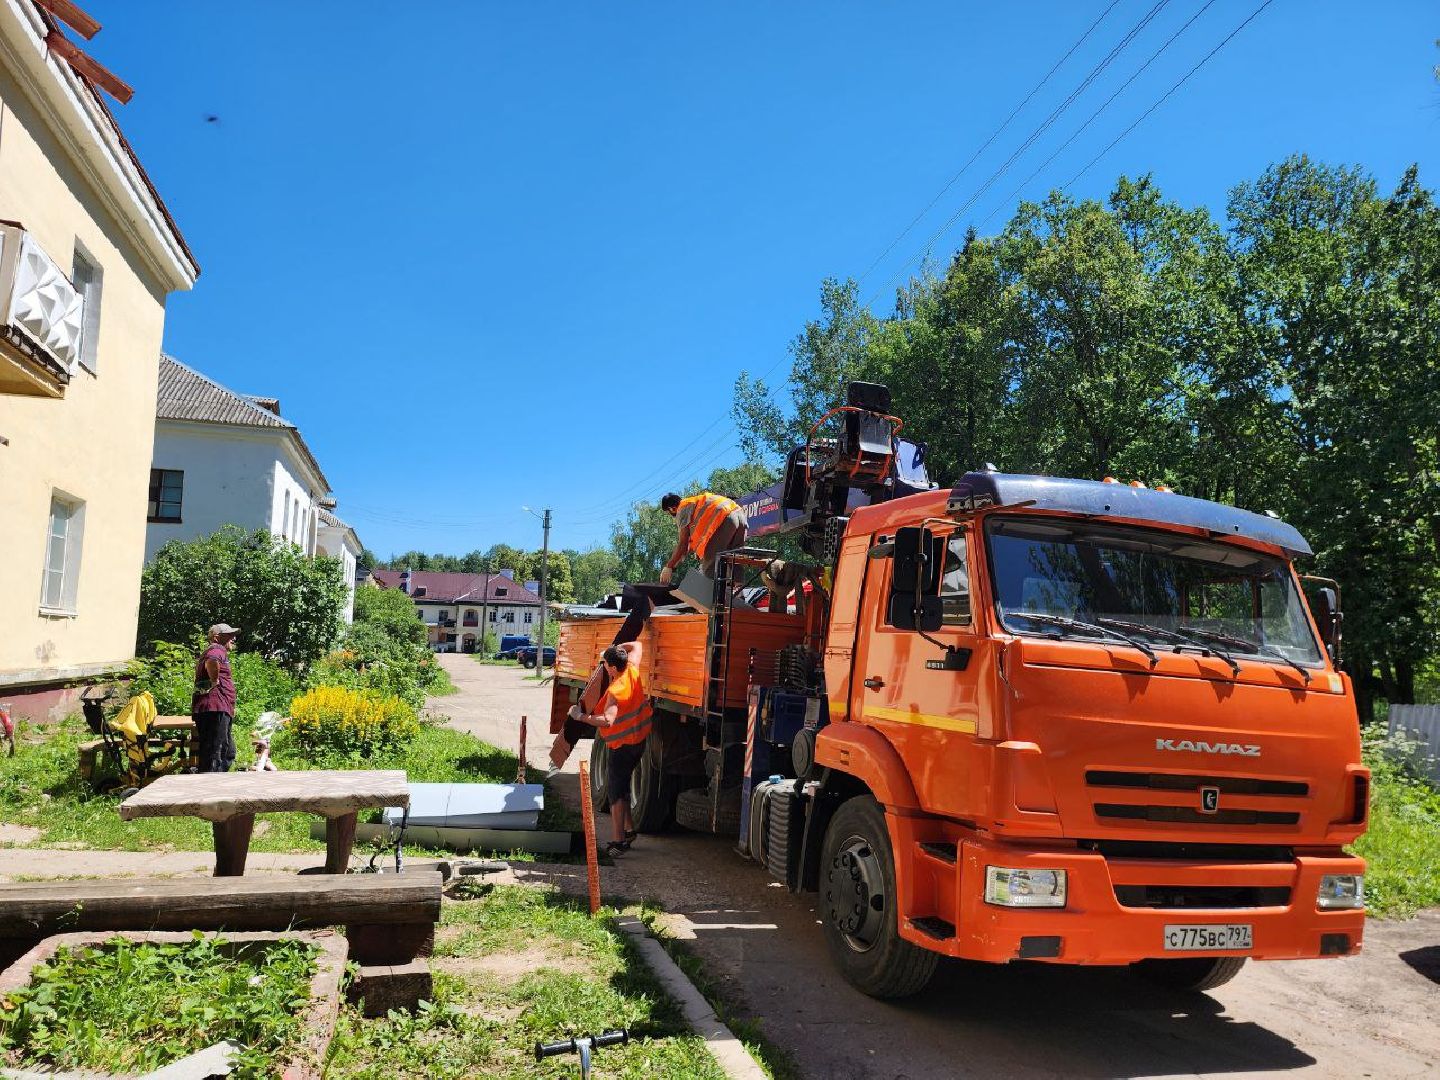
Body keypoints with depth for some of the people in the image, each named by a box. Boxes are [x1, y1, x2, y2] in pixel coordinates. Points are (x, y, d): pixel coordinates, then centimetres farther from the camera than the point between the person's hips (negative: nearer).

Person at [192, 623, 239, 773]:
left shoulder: (211, 651, 27)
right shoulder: (217, 649, -7)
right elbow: (211, 662, -31)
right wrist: (215, 682, -17)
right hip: (215, 710, -11)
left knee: (228, 752, 16)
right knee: (213, 755, -12)